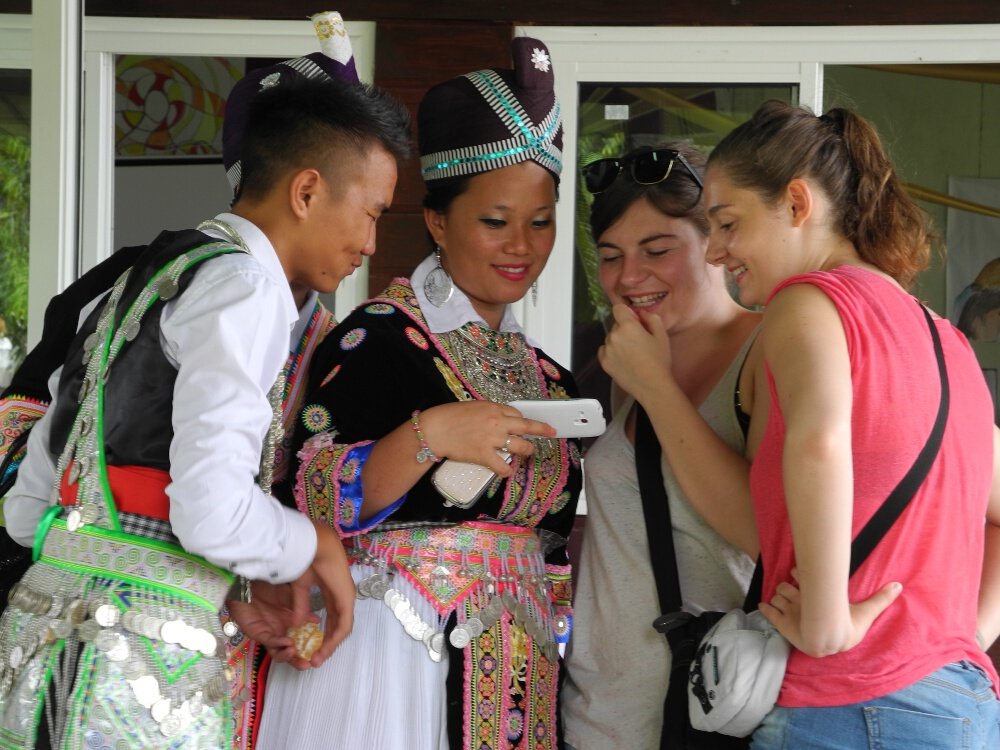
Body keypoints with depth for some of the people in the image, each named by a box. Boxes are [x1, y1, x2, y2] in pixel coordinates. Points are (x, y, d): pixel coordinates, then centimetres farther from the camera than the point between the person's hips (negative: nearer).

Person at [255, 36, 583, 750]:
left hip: (516, 679, 6)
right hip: (390, 657, -6)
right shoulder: (381, 337, -7)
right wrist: (428, 435, -25)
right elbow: (315, 505, -15)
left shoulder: (547, 376, 13)